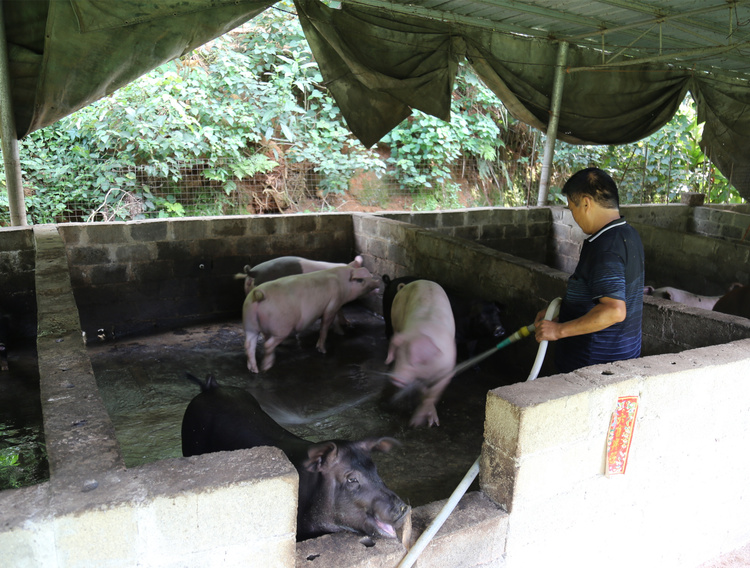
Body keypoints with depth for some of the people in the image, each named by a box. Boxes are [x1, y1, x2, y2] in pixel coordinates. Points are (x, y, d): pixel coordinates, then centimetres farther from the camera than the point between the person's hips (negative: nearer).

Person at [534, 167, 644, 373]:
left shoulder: (605, 247, -23)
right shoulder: (629, 235, 10)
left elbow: (614, 311, -32)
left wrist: (559, 330, -25)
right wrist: (557, 311, 17)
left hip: (596, 362, -10)